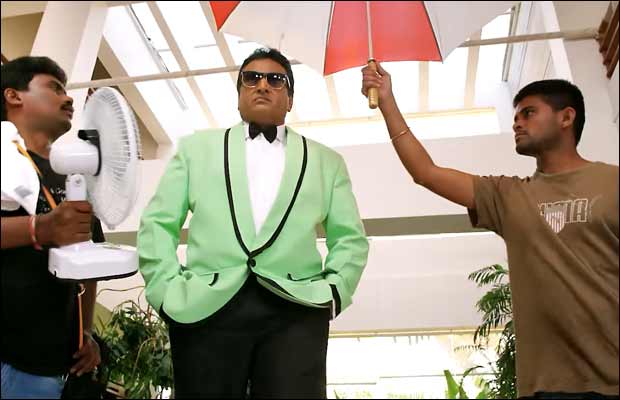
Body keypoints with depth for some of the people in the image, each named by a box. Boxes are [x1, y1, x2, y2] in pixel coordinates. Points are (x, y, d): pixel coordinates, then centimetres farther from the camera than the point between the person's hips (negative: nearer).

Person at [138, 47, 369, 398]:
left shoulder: (326, 161, 20)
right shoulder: (196, 147, 18)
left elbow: (350, 239, 15)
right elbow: (157, 224, 11)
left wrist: (335, 292, -1)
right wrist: (167, 288, -1)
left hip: (296, 311, 0)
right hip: (204, 308, 0)